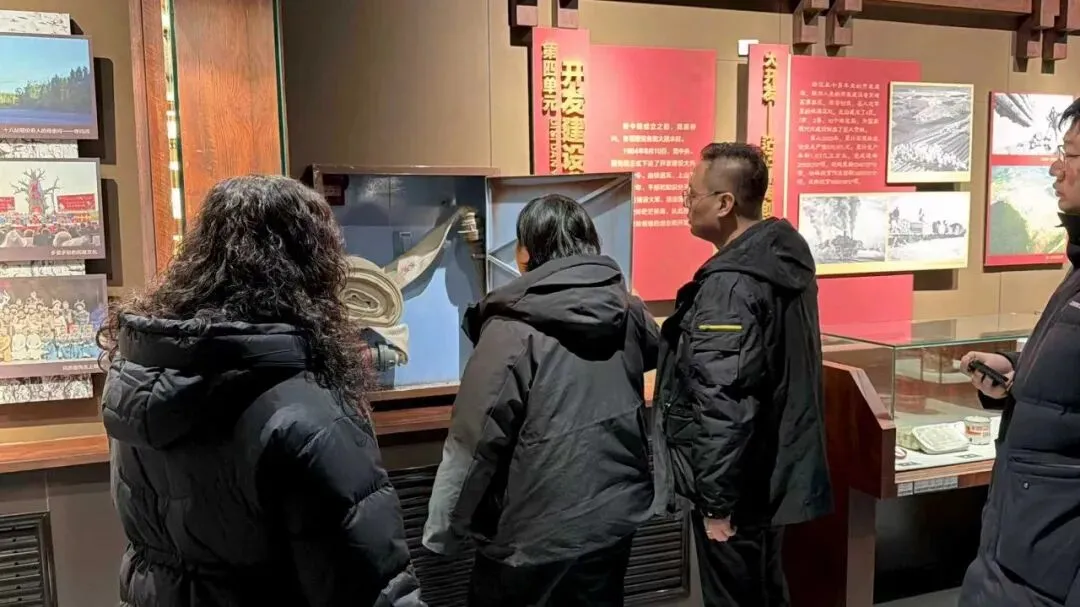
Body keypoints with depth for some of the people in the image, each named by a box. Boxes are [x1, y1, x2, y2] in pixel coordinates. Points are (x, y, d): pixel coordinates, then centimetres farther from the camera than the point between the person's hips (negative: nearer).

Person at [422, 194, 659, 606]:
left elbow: (474, 440, -18)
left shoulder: (513, 329, -19)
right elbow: (653, 350, 23)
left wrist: (442, 531, -6)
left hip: (536, 531, -5)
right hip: (615, 514, 6)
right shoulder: (628, 310, -1)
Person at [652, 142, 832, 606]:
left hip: (739, 485, -9)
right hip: (773, 472, 9)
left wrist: (716, 500, -21)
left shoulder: (730, 286, -25)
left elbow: (724, 404, -28)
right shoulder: (783, 253, 4)